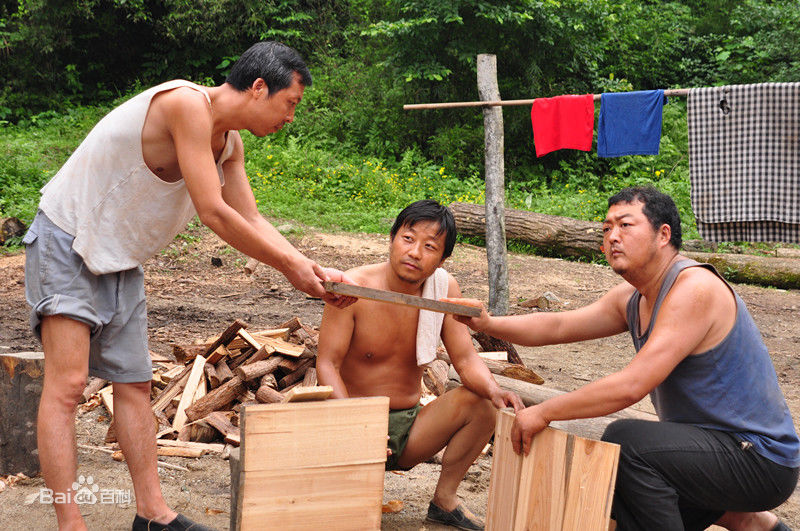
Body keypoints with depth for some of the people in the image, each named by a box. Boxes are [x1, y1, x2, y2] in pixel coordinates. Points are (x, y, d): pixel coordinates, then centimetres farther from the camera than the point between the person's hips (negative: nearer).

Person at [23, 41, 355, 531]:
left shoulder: (229, 142, 5)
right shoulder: (187, 104, -25)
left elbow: (251, 221, 9)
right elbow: (214, 213, -27)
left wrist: (313, 268, -4)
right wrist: (290, 266, -17)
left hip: (121, 260, 10)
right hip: (67, 242, -9)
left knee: (134, 384, 9)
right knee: (67, 384, -13)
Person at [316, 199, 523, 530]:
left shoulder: (443, 287, -4)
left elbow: (466, 359, -3)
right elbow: (327, 364, -16)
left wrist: (492, 389, -27)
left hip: (408, 427, 5)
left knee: (480, 402, -18)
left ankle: (444, 499, 0)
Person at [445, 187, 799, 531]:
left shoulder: (694, 288, -24)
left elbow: (631, 386, -31)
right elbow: (558, 326, 6)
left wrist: (543, 413, -25)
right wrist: (487, 323, -11)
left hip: (760, 458, -10)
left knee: (626, 440, -28)